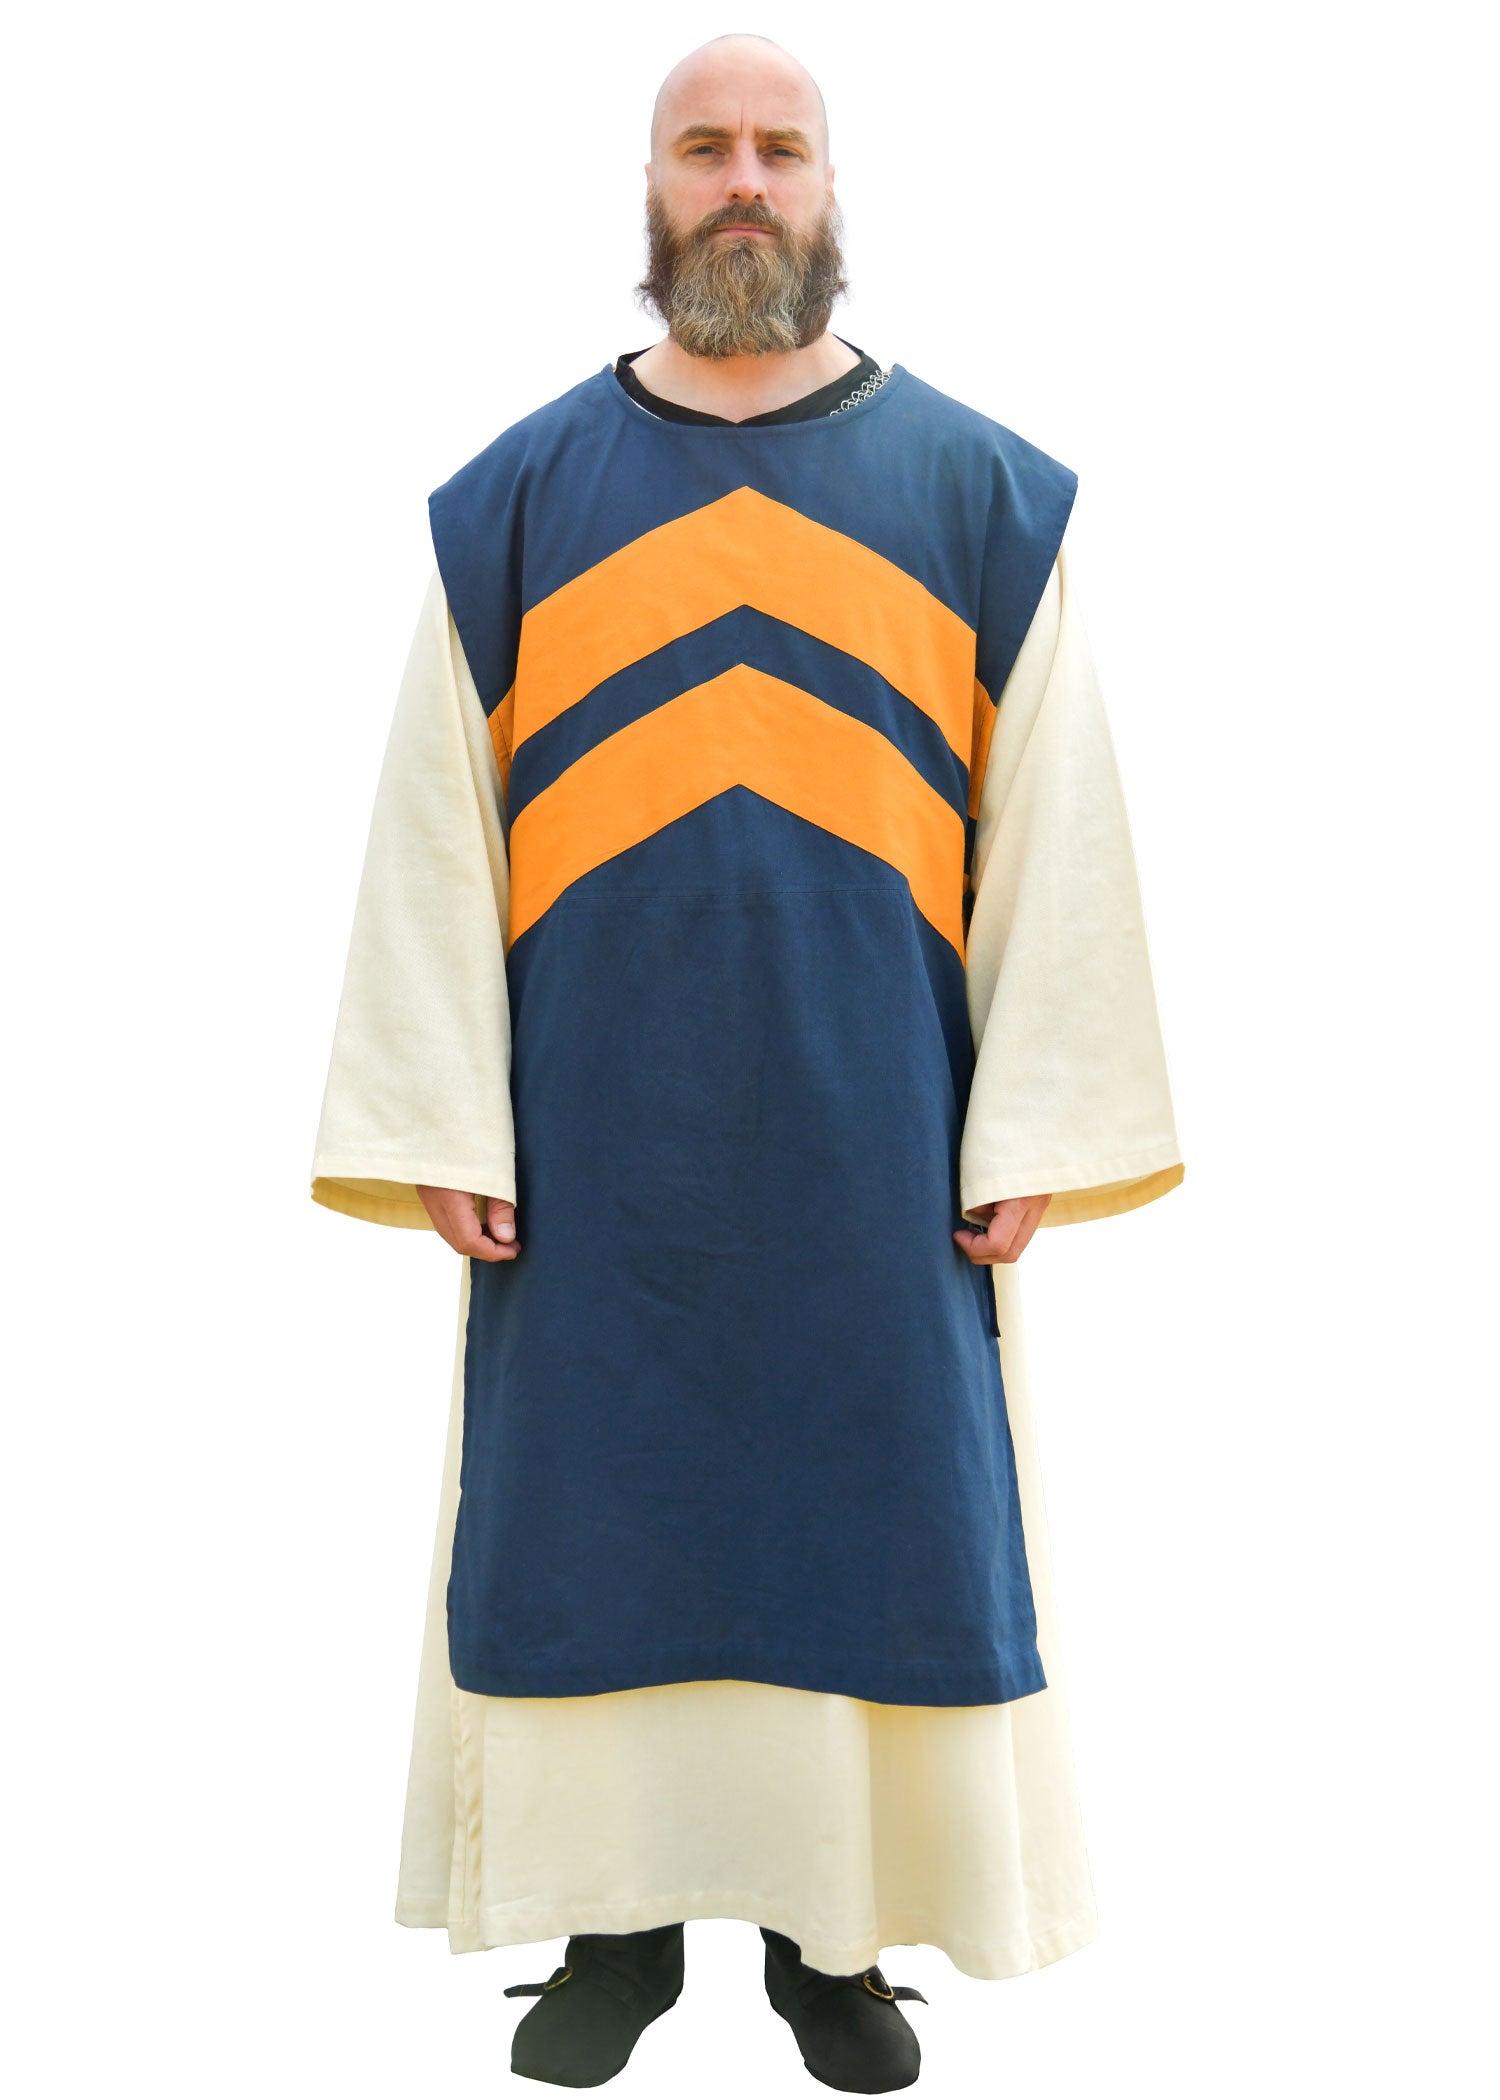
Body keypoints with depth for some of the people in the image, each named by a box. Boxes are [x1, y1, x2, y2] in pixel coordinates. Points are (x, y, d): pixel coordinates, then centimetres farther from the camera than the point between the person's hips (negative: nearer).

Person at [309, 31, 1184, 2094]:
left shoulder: (981, 496, 4)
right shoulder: (516, 498, 6)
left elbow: (1055, 829, 1)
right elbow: (434, 825, 3)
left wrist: (1033, 1134, -5)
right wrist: (441, 1127, -4)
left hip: (874, 1145, 0)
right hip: (595, 1140, 1)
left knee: (875, 1521, 6)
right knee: (593, 1518, 7)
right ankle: (615, 1921, 24)